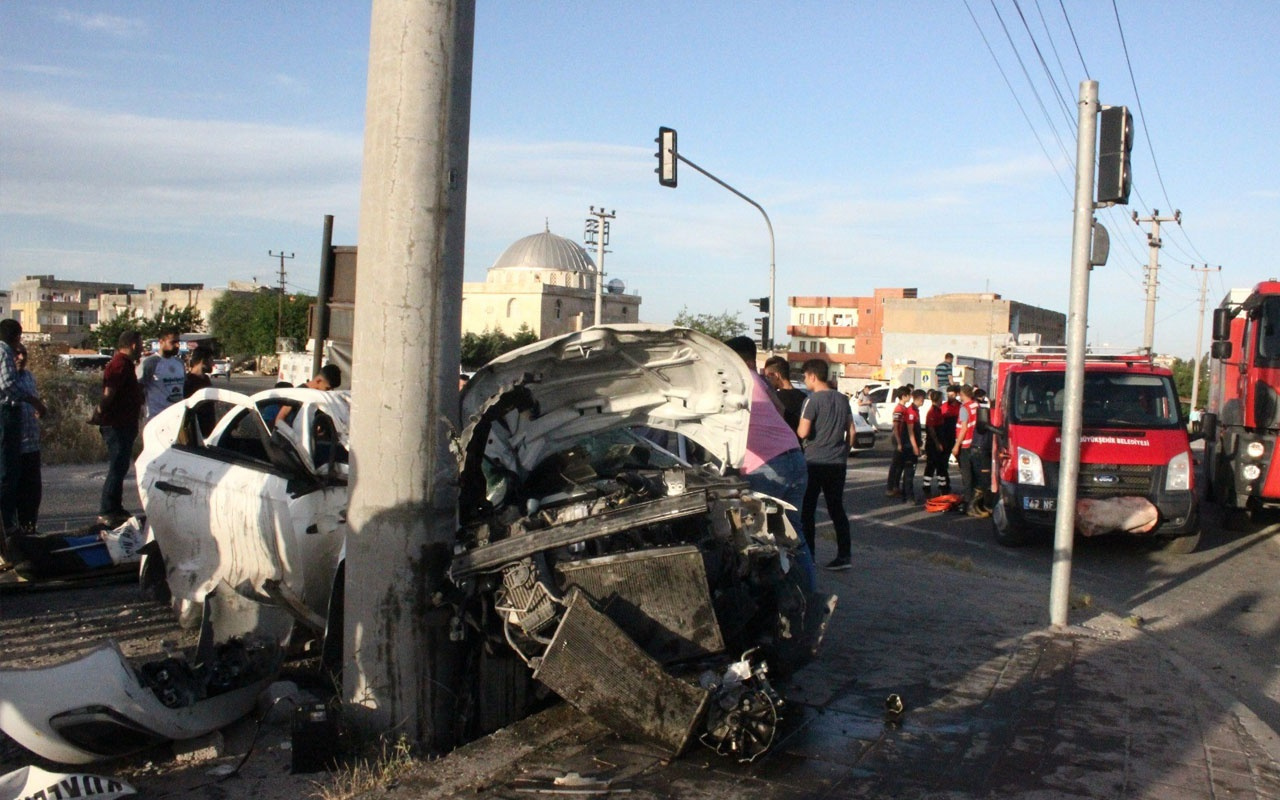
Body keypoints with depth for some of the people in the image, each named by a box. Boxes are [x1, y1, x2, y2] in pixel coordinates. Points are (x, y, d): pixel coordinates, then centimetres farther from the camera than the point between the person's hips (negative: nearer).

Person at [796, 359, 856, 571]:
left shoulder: (813, 400, -12)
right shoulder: (842, 399, 9)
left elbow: (803, 432, -18)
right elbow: (851, 431, 11)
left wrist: (796, 429, 4)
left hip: (815, 462, -6)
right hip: (837, 463, 6)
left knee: (806, 511, 4)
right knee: (836, 509, 11)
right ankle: (845, 555, 8)